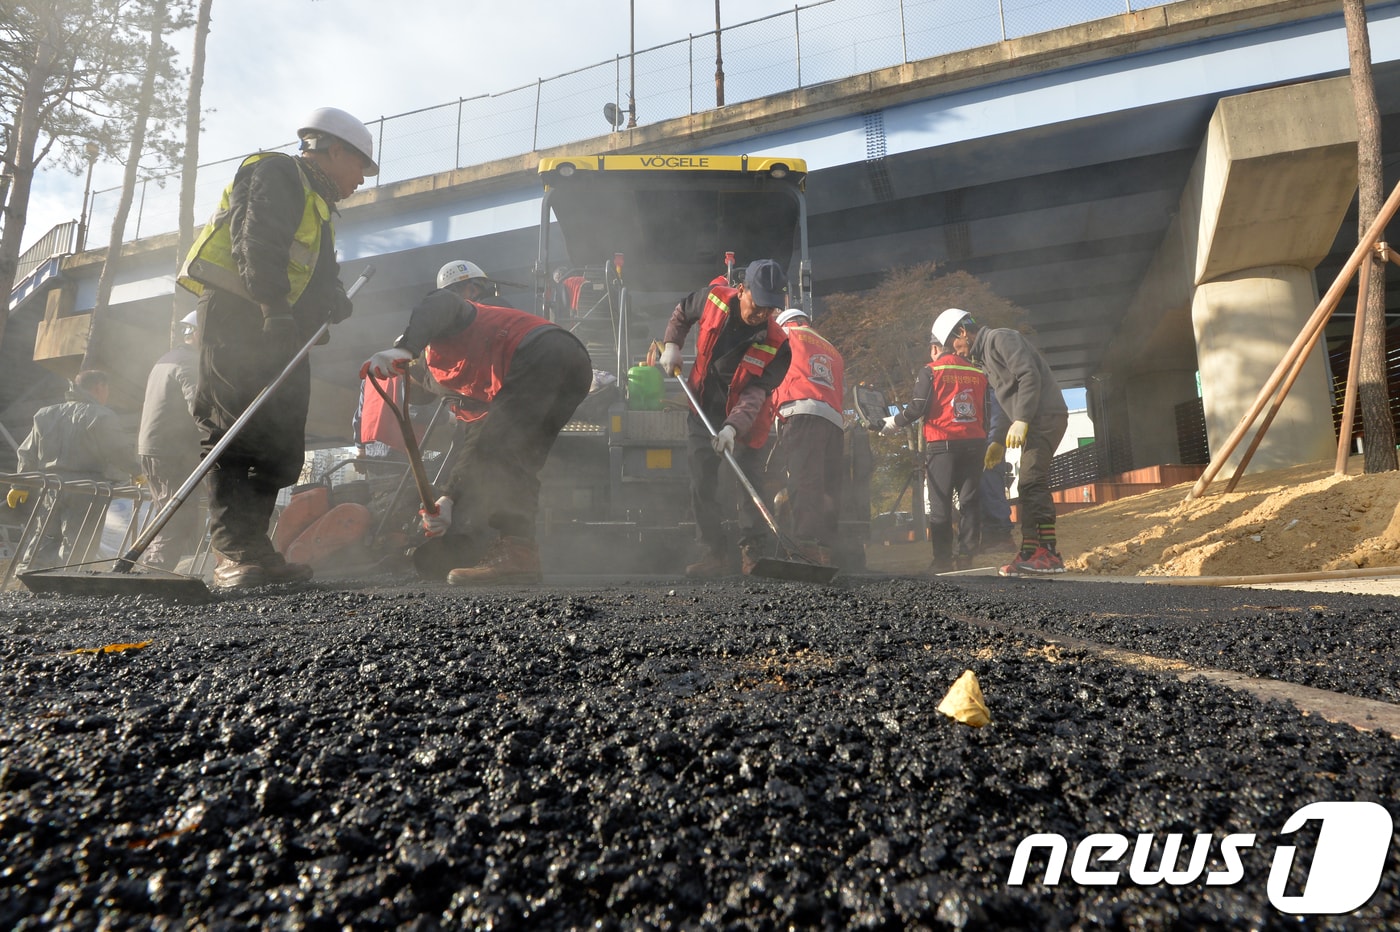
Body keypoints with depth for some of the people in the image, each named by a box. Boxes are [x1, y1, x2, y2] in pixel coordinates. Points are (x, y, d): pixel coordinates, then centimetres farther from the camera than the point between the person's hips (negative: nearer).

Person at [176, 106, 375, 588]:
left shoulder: (318, 205, 32)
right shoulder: (277, 173, 3)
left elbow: (320, 276, 21)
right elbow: (259, 244, -15)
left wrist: (333, 298, -2)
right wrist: (275, 308, -27)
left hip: (275, 328, 10)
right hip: (237, 317, -10)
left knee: (281, 448, 3)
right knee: (239, 436, -16)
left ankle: (253, 553, 7)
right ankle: (236, 555, -17)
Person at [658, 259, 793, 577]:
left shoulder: (776, 344, -22)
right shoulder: (714, 298, -14)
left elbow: (755, 392, -27)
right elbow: (682, 311, 9)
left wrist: (733, 426, -41)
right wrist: (672, 344, -2)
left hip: (743, 419, -3)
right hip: (702, 411, 3)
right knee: (702, 485, 3)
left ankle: (752, 551, 4)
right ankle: (715, 553, 11)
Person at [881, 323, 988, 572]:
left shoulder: (930, 371, -2)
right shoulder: (977, 372, 12)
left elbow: (917, 408, -7)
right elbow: (986, 412, 15)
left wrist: (891, 424, 6)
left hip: (942, 443, -4)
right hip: (975, 443, 4)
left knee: (940, 503, 1)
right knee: (970, 500, 7)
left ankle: (942, 558, 0)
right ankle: (966, 554, 5)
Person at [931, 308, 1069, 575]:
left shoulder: (1000, 338, -5)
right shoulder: (984, 356, 24)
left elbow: (1029, 375, -18)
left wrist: (1021, 420, -22)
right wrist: (999, 442, 19)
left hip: (1045, 416, -10)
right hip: (1036, 421, 10)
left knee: (1031, 485, -13)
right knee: (1034, 487, 8)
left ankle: (1033, 552, -14)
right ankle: (1045, 555, 10)